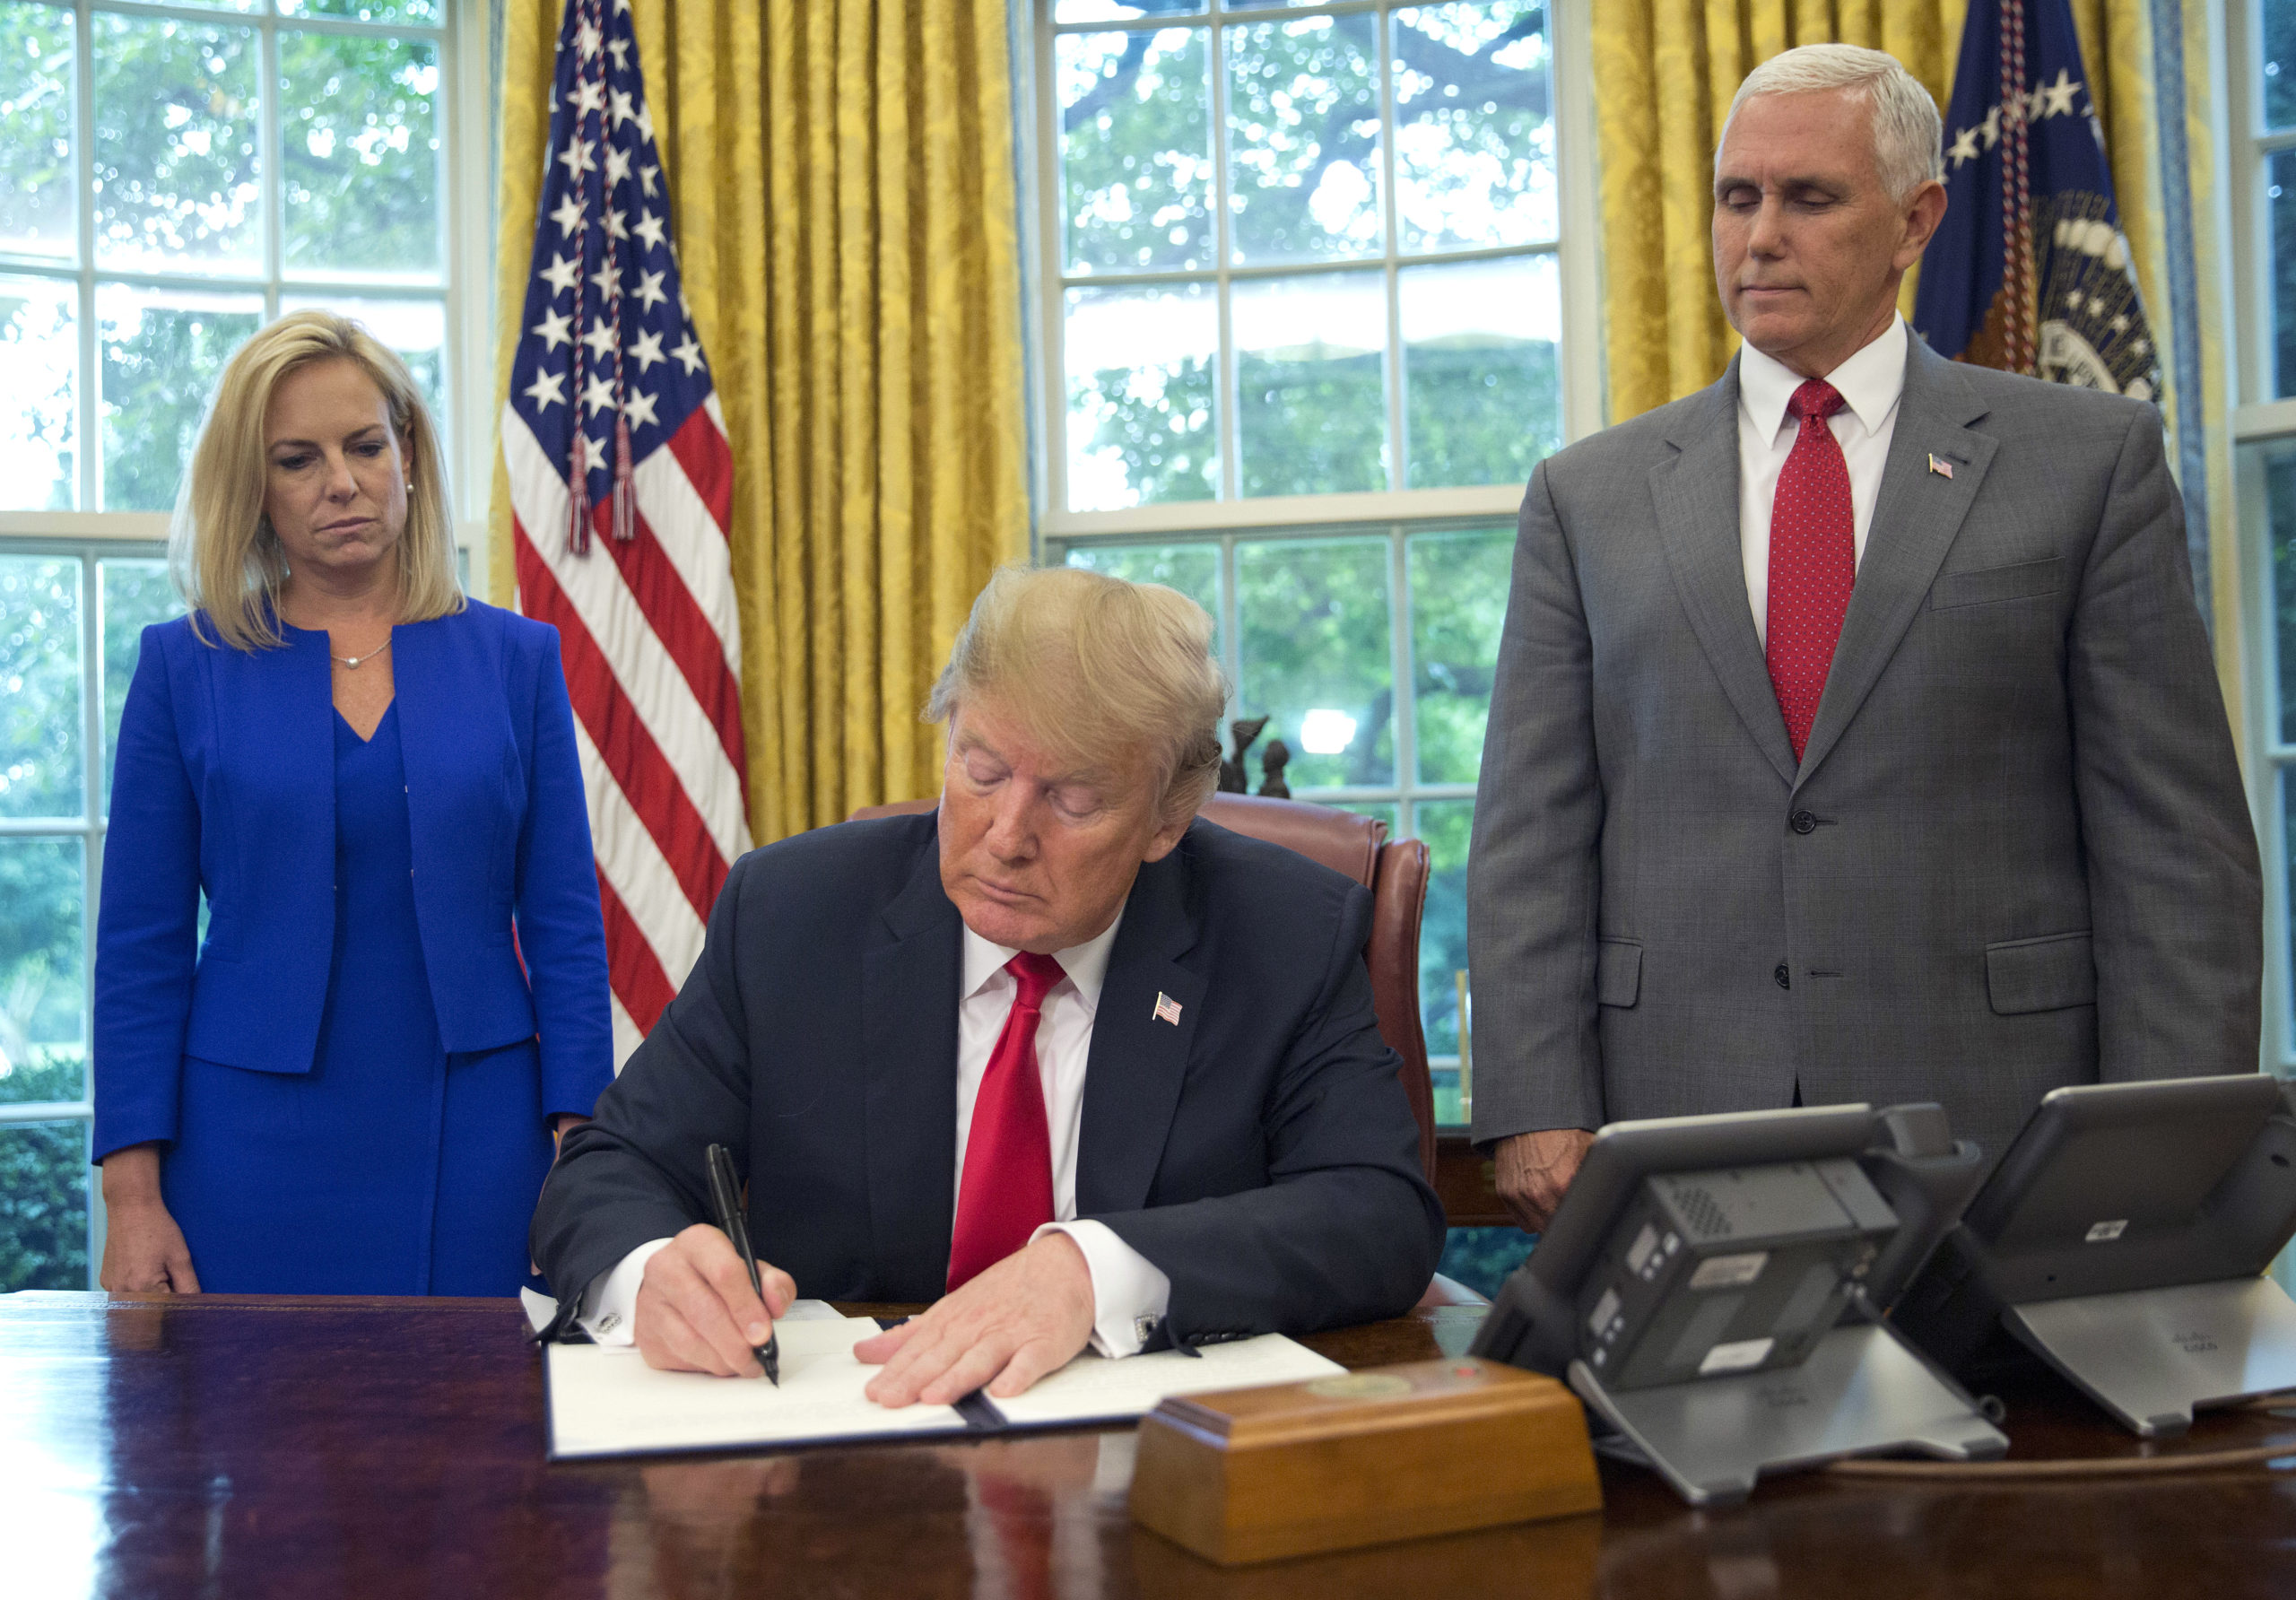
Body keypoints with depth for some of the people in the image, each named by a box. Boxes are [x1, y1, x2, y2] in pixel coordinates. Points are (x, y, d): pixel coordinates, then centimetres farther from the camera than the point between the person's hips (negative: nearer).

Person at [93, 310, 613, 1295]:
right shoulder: (185, 667, 2)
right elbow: (140, 949, 2)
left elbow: (565, 929, 2)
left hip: (472, 1151, 1)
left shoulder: (515, 659, 3)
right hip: (255, 1155, 0)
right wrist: (132, 1193, -5)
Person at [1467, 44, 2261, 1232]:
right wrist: (1539, 1113, -6)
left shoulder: (2088, 458, 5)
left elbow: (2173, 836, 1)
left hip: (1994, 1132, -1)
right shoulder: (1589, 497, 9)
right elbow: (1530, 842, 4)